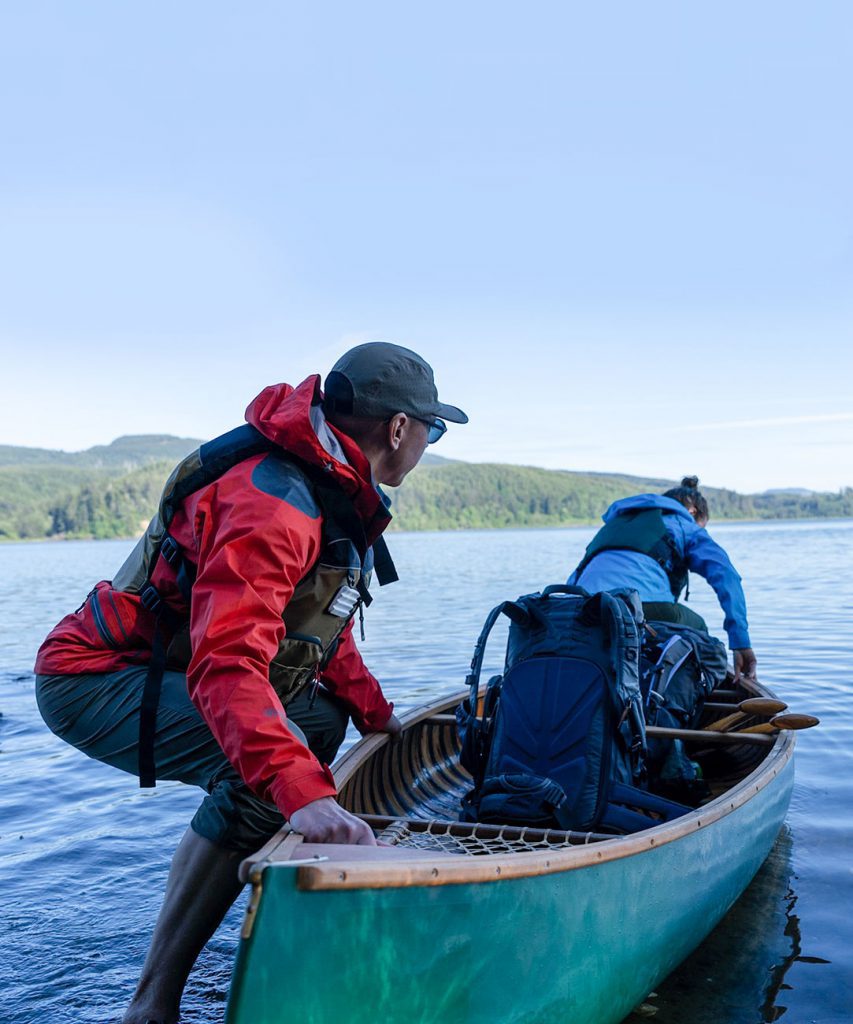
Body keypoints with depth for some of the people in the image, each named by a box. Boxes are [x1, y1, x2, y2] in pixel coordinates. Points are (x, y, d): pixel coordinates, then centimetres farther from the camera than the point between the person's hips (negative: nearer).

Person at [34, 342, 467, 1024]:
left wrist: (376, 714, 16)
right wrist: (304, 792, -50)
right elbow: (227, 663, -41)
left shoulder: (335, 488, 6)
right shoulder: (273, 502, -28)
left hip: (161, 668, 11)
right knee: (263, 770, -31)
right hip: (93, 680, -11)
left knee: (323, 720, 21)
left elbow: (322, 625, 18)